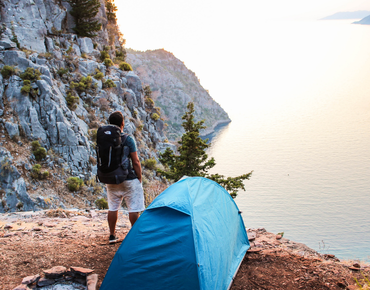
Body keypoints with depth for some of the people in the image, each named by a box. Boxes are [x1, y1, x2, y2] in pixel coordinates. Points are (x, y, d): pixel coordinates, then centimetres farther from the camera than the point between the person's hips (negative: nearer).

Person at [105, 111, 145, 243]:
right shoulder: (128, 140, -13)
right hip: (129, 179, -5)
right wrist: (139, 178, 0)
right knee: (133, 208, 4)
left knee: (112, 208, 15)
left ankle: (112, 235, 23)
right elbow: (136, 162, -11)